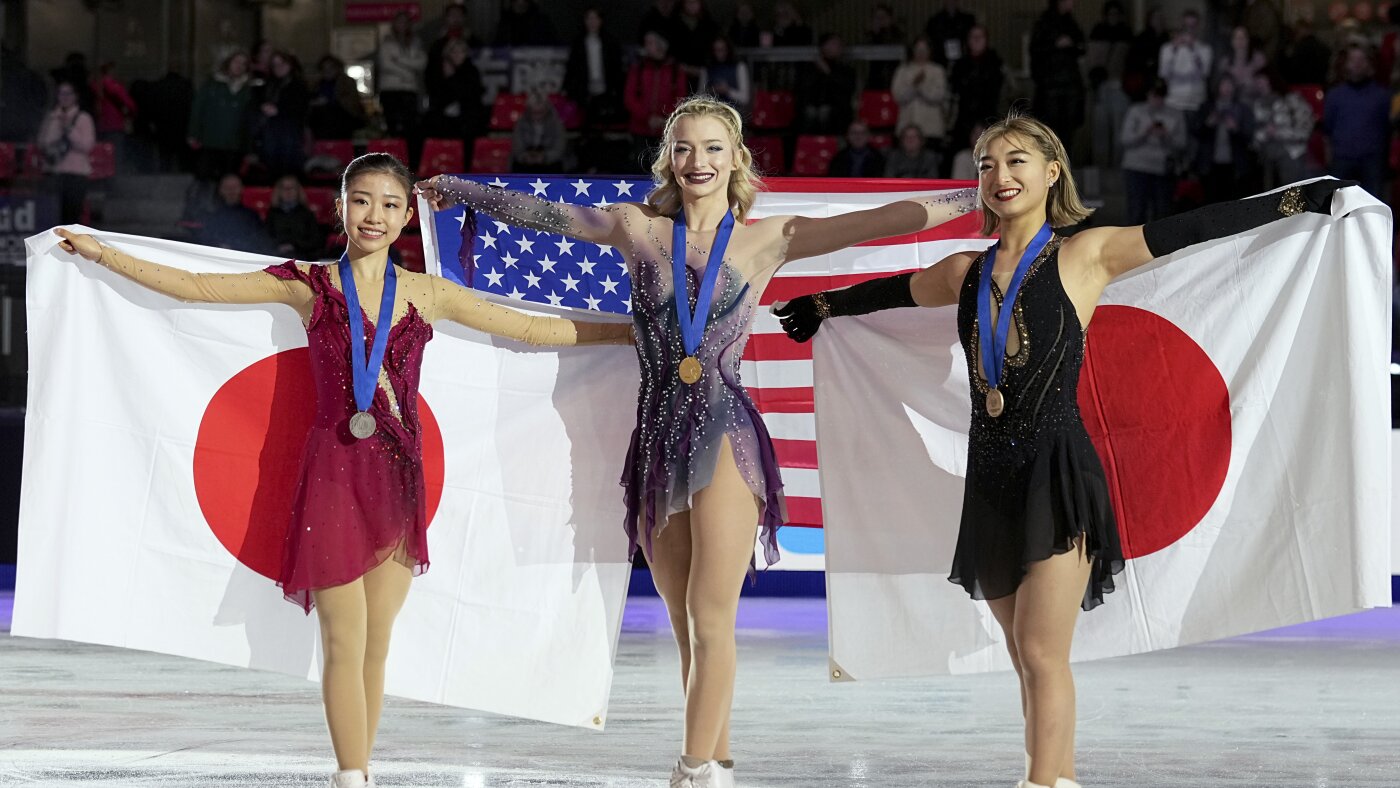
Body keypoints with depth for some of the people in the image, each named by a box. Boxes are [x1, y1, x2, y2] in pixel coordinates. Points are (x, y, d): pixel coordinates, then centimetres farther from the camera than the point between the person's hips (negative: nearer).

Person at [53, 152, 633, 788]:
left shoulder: (428, 295, 8)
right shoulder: (309, 286, 2)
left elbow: (534, 329, 12)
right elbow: (196, 286, 2)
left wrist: (637, 330, 11)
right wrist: (103, 254, -1)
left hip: (398, 473, 3)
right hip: (335, 470, -3)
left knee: (375, 642, 6)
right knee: (345, 643, -4)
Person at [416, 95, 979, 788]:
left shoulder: (767, 240, 3)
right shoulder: (638, 228, 10)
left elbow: (876, 222, -1)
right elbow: (539, 213, 18)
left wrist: (977, 196, -7)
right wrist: (455, 189, 26)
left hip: (725, 437, -3)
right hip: (657, 440, 3)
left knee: (710, 618, -8)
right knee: (686, 626, 7)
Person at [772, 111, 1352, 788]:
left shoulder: (1085, 256, 0)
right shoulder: (966, 272, 13)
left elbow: (1195, 230, -3)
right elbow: (891, 291, 32)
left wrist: (1303, 199, -7)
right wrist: (821, 306, 47)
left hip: (1057, 472, -5)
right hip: (991, 480, 5)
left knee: (1041, 652, -12)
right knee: (1027, 660, 8)